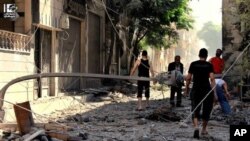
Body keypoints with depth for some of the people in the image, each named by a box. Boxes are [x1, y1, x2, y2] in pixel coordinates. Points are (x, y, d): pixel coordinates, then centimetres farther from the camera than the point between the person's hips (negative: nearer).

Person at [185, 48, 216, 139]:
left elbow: (188, 78, 2)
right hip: (207, 89, 0)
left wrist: (186, 89, 15)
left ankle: (196, 127, -23)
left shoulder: (193, 64, 2)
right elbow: (212, 78, -11)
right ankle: (204, 129, 30)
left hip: (196, 90, 0)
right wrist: (213, 91, -8)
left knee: (195, 110, 2)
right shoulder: (209, 65, -1)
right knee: (206, 110, 17)